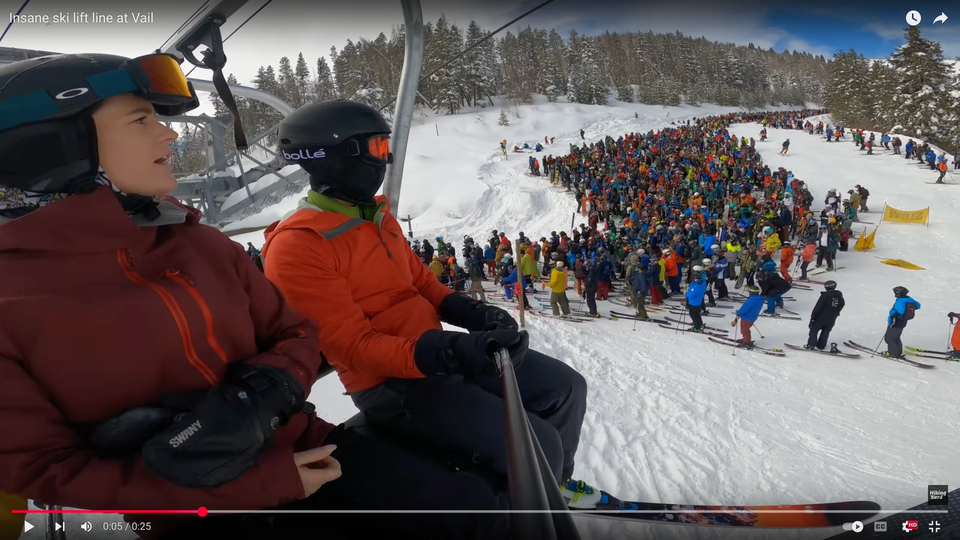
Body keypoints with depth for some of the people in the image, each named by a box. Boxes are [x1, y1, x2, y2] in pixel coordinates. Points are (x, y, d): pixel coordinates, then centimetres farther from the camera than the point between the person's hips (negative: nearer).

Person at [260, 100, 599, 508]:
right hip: (392, 384, -8)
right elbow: (353, 346, -23)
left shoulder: (376, 216, 10)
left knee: (566, 388, 9)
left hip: (436, 350, 9)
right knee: (536, 446, -19)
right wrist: (452, 353, -35)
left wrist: (472, 313, -4)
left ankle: (554, 483, 33)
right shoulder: (296, 247, -18)